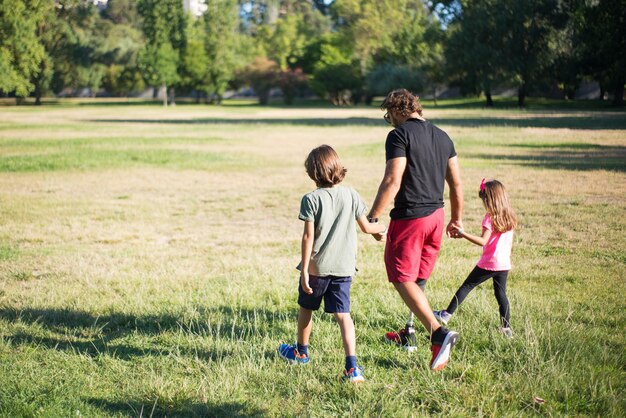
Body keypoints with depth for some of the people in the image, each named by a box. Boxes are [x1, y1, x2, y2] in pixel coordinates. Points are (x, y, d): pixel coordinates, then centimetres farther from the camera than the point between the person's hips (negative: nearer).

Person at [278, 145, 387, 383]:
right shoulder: (351, 195, 1)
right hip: (343, 267, 2)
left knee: (306, 309, 19)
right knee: (343, 314, -1)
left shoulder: (311, 199, -10)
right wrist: (381, 228, 31)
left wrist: (304, 269, -10)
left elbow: (308, 236, -12)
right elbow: (365, 227, 9)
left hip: (316, 266, -2)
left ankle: (301, 352, 39)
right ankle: (352, 366, -15)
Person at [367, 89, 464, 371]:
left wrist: (372, 217, -14)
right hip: (436, 215, 8)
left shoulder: (399, 135, -10)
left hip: (409, 218, -7)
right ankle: (410, 333, 31)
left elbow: (393, 181, -19)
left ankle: (438, 332, -16)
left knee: (402, 279, -1)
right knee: (418, 279, 19)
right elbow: (456, 183, 15)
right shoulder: (442, 137, 12)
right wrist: (457, 220, 25)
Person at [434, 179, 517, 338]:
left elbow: (483, 241, -22)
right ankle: (506, 328, 10)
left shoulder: (490, 218, -15)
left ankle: (446, 315, 10)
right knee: (501, 293, 13)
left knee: (466, 286, 4)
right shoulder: (509, 217, 6)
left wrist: (463, 234, -23)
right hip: (505, 264, 6)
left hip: (489, 263, -6)